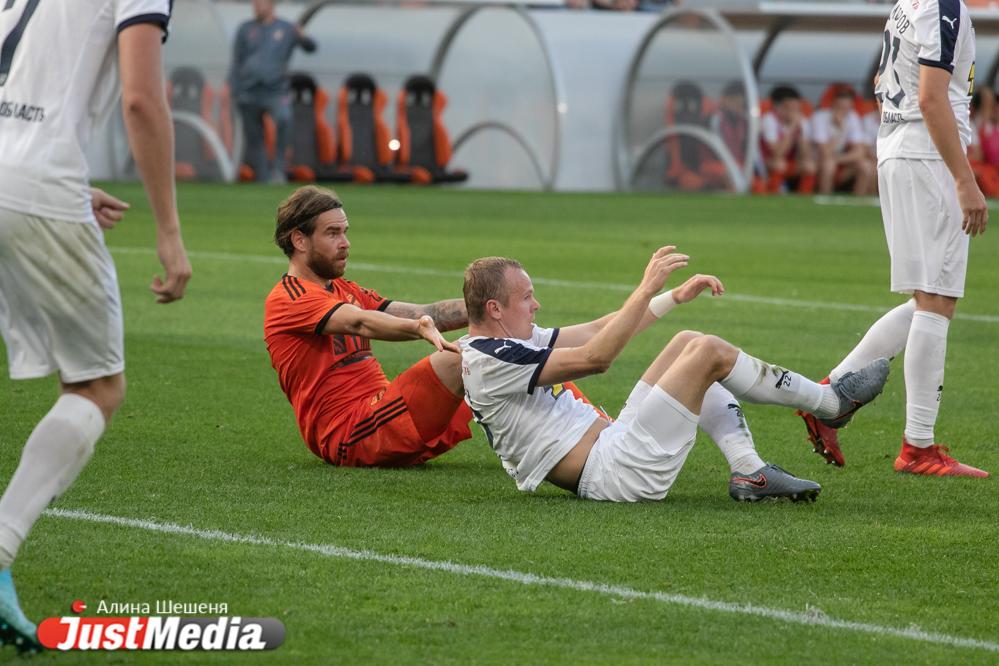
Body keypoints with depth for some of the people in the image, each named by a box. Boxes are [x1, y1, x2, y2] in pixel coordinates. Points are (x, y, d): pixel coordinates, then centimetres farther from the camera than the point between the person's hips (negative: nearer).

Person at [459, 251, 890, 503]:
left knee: (689, 344, 13)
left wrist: (675, 296, 15)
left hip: (611, 441, 11)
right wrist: (647, 290, -22)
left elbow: (599, 332, 19)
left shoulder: (511, 341, 14)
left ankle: (749, 472, 4)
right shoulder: (489, 360, -18)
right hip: (613, 472, -11)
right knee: (708, 353, -10)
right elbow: (596, 357, -24)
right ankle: (832, 403, 8)